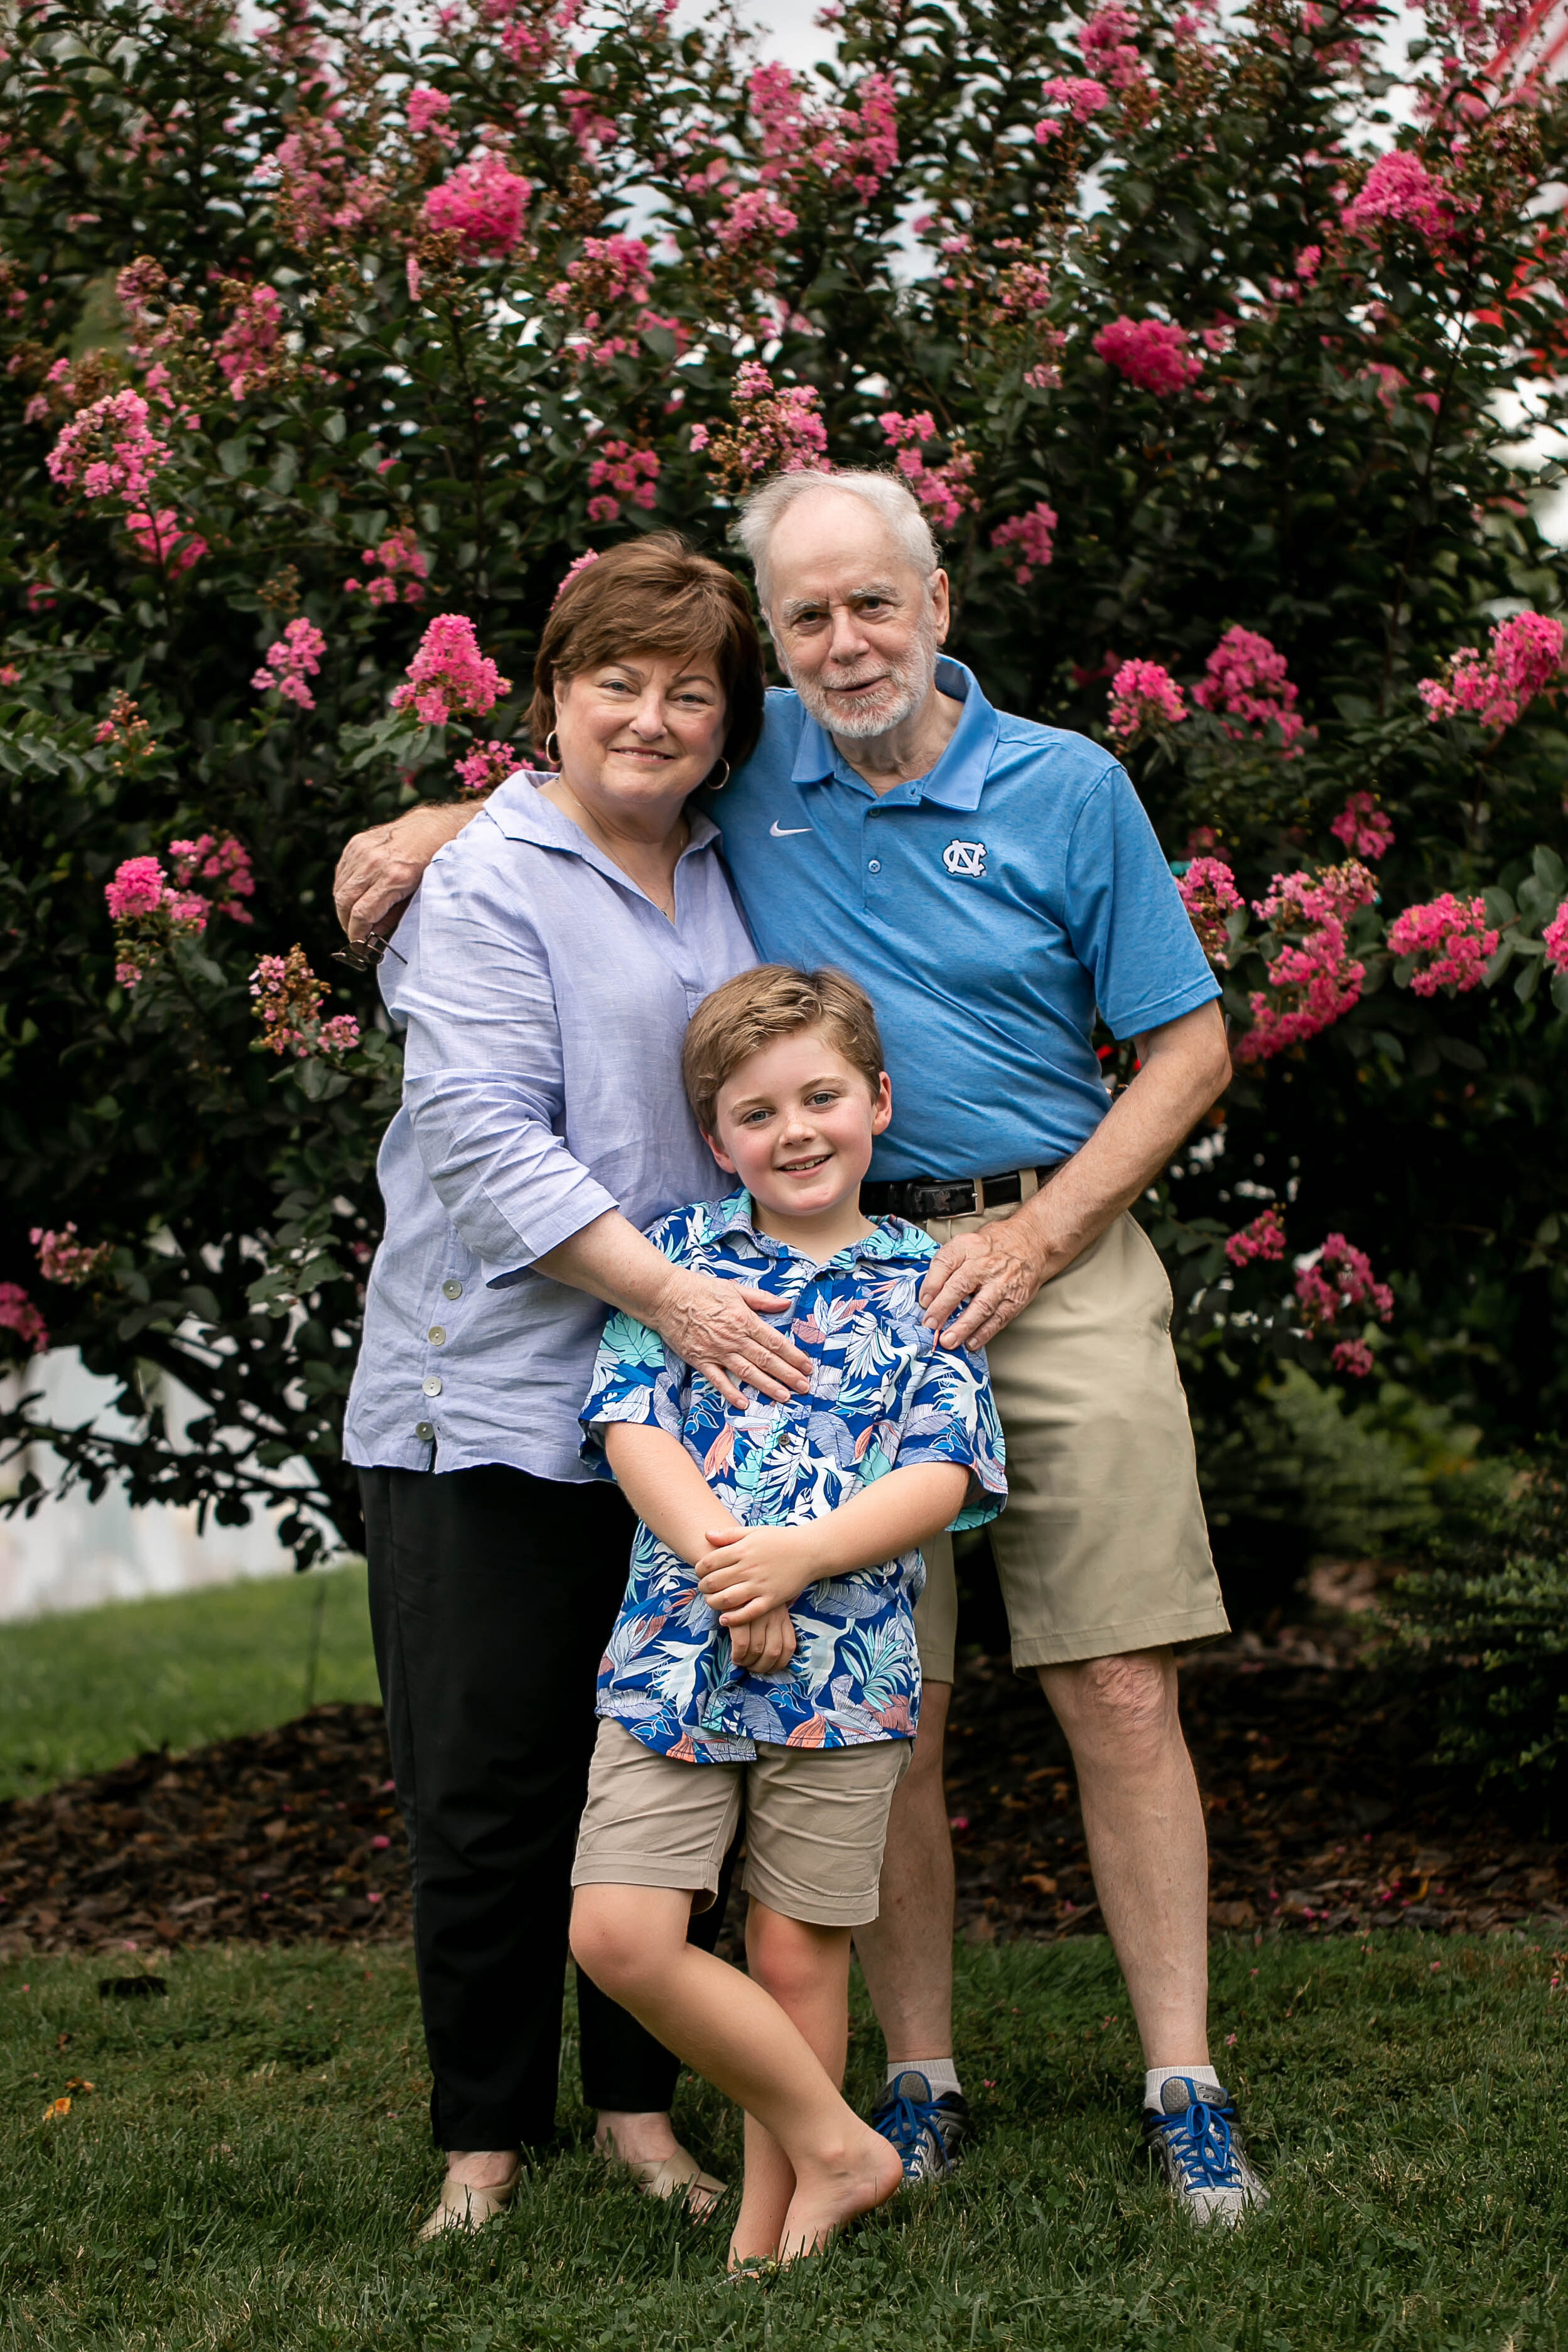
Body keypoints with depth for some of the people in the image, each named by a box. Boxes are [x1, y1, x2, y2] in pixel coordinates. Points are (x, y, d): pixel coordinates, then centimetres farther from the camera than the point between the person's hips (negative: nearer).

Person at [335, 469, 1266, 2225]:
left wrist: (1031, 1240, -7)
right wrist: (443, 824, 3)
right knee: (885, 1712, 1)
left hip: (1054, 1256, -1)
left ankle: (1184, 2089, 2)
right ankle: (919, 2087, 12)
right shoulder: (751, 765, 6)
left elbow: (1187, 1050, 3)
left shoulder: (1068, 790, 1)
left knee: (1120, 1693, -4)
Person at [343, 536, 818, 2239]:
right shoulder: (488, 887, -6)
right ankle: (484, 2134, 12)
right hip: (494, 1396, -6)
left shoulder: (721, 882, 14)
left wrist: (771, 1295, 13)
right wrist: (667, 1294, -23)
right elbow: (483, 1141, -16)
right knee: (489, 1783, 1)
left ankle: (640, 2103, 21)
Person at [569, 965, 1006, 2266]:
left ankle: (767, 2229, 20)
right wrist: (717, 1557, -16)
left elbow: (943, 1475, -5)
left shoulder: (922, 1282, 5)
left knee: (797, 1958, 4)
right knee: (620, 1934, -9)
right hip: (673, 1652, 2)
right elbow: (632, 1427, -1)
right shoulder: (681, 1252, 9)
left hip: (845, 1664, -1)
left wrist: (797, 1557, -19)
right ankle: (837, 2145, 6)